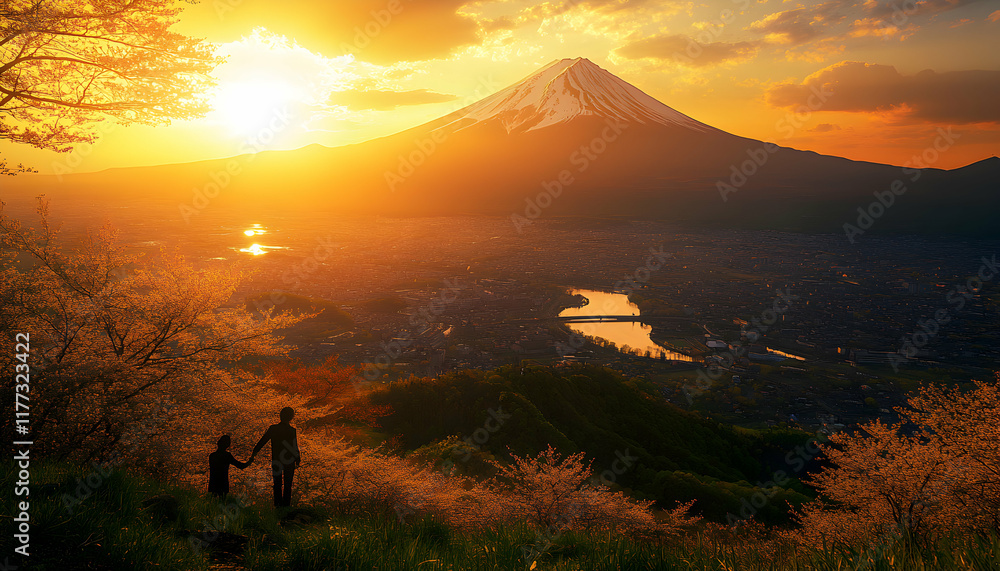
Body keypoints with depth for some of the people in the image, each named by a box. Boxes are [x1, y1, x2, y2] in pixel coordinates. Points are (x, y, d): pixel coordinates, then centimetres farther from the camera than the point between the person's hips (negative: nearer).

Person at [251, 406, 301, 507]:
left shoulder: (273, 428, -12)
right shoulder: (292, 430, -20)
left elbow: (262, 441, -4)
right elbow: (295, 447, -14)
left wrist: (254, 453, 8)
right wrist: (297, 460, 0)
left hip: (276, 459, 2)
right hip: (289, 460, -2)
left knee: (277, 483, 19)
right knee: (287, 484, 15)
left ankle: (278, 503, 29)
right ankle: (286, 504, 23)